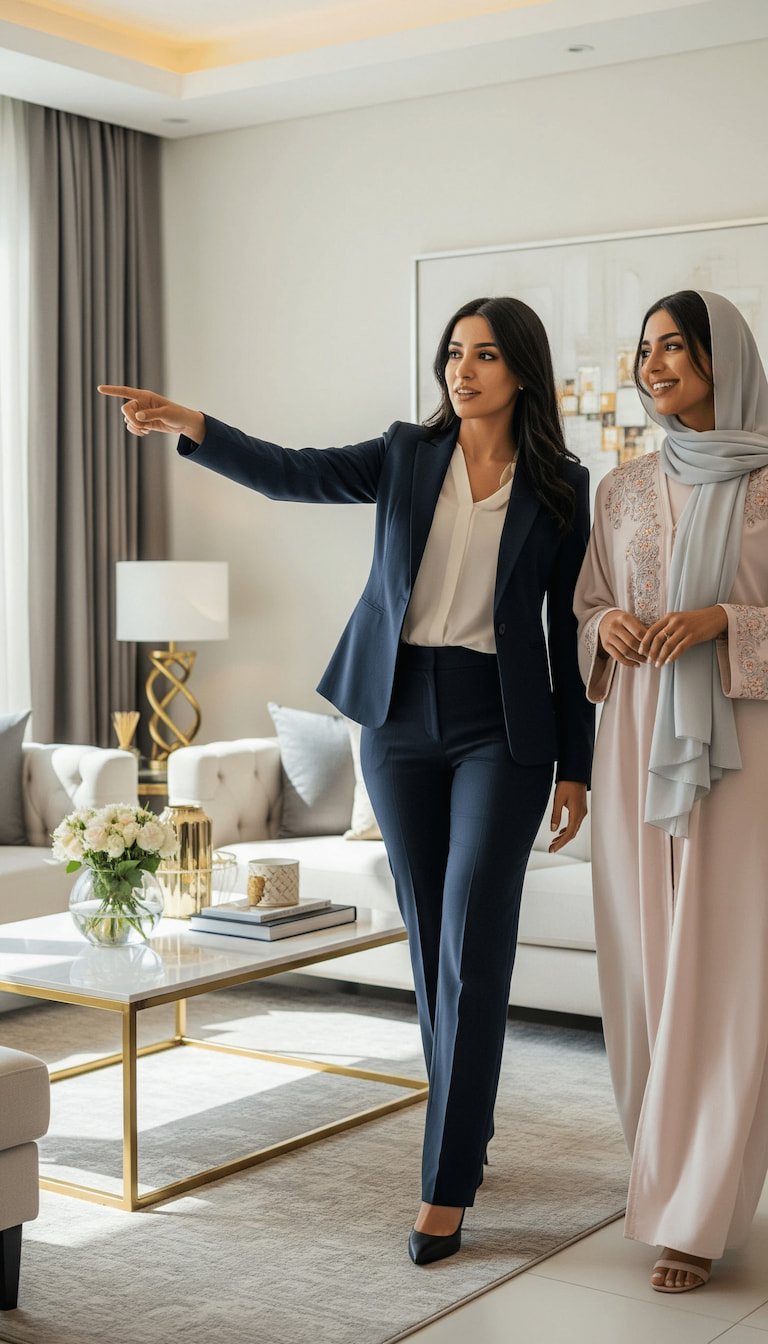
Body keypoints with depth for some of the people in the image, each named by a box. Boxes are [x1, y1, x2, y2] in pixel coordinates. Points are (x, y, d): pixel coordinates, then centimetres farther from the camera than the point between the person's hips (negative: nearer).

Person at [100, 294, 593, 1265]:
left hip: (501, 727, -3)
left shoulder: (561, 488, 1)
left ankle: (446, 1184, -2)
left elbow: (570, 630, 4)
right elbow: (292, 474, -9)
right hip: (400, 719, 3)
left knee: (472, 947, -8)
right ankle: (470, 1128, 28)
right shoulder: (407, 456, 5)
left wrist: (575, 766, 3)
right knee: (429, 939, 10)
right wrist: (190, 426, -25)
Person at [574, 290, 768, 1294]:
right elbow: (588, 609, 16)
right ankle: (669, 1162, 24)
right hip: (638, 737, 4)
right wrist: (607, 627, -6)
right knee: (645, 958, 6)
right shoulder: (623, 492, 12)